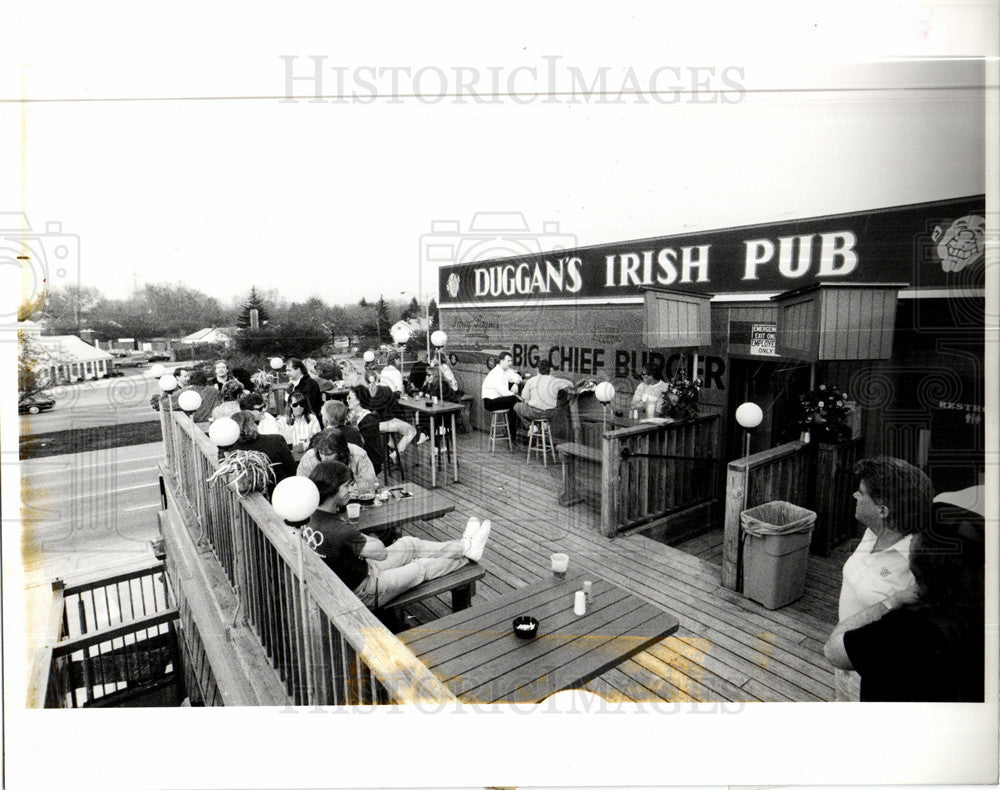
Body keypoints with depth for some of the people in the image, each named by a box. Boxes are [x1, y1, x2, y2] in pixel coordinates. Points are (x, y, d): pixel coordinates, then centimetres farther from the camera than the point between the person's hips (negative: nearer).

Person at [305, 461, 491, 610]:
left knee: (409, 543, 13)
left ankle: (464, 546, 27)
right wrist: (374, 542, -7)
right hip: (363, 594, -8)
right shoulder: (339, 531, -37)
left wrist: (366, 541, -8)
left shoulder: (316, 517, -7)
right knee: (423, 567, 7)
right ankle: (467, 552, 29)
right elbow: (381, 553, -26)